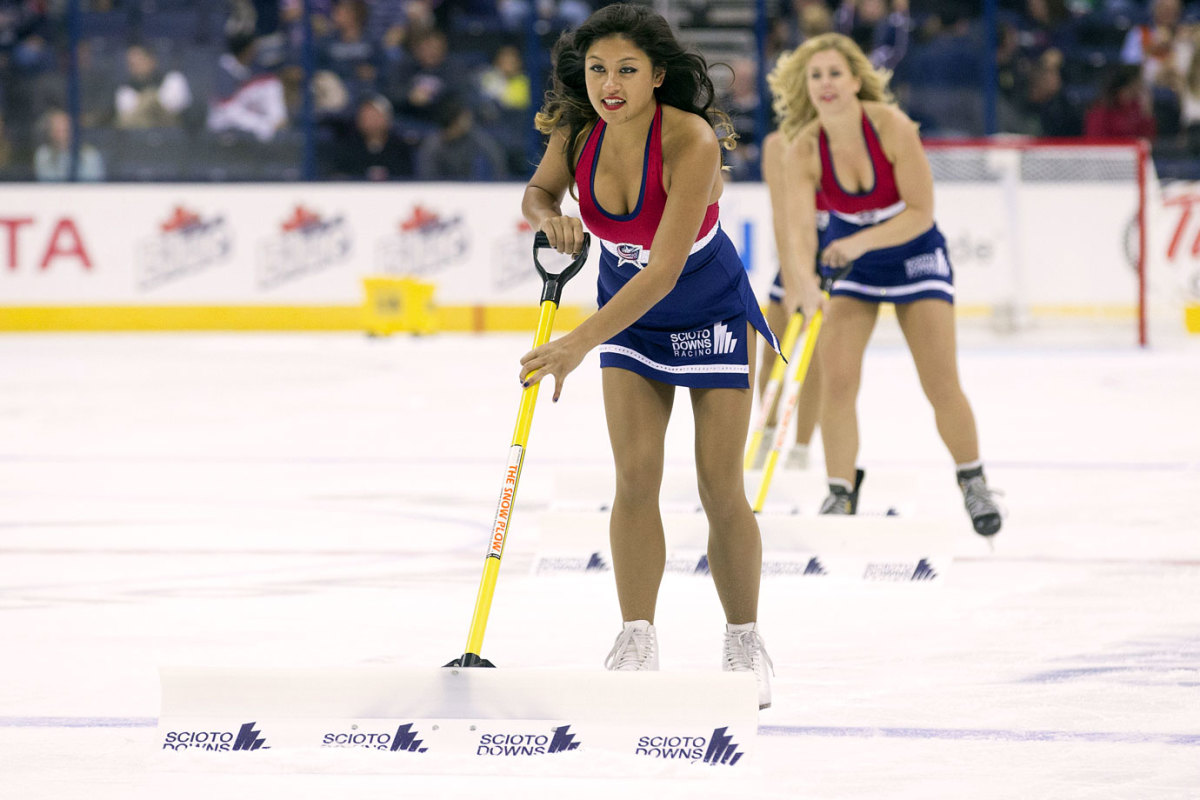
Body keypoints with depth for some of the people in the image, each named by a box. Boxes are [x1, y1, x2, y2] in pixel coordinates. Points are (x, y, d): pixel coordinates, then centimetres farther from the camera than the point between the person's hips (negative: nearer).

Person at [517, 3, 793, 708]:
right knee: (636, 474, -8)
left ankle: (745, 646, 14)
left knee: (720, 486, -2)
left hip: (712, 312, -4)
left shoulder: (692, 141, -33)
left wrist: (580, 343, -44)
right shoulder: (578, 128, -17)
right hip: (630, 310, 4)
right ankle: (637, 647, -4)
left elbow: (664, 270, -38)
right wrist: (549, 216, -21)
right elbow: (539, 192, 4)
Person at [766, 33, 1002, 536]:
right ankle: (840, 494, 1)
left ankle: (973, 482, 17)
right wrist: (803, 270, -47)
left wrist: (861, 242, -37)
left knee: (942, 386, -5)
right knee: (836, 379, -11)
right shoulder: (802, 150, -21)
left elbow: (921, 213, -24)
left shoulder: (892, 127, -26)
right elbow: (800, 226, -26)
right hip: (848, 257, 2)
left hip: (914, 253, -2)